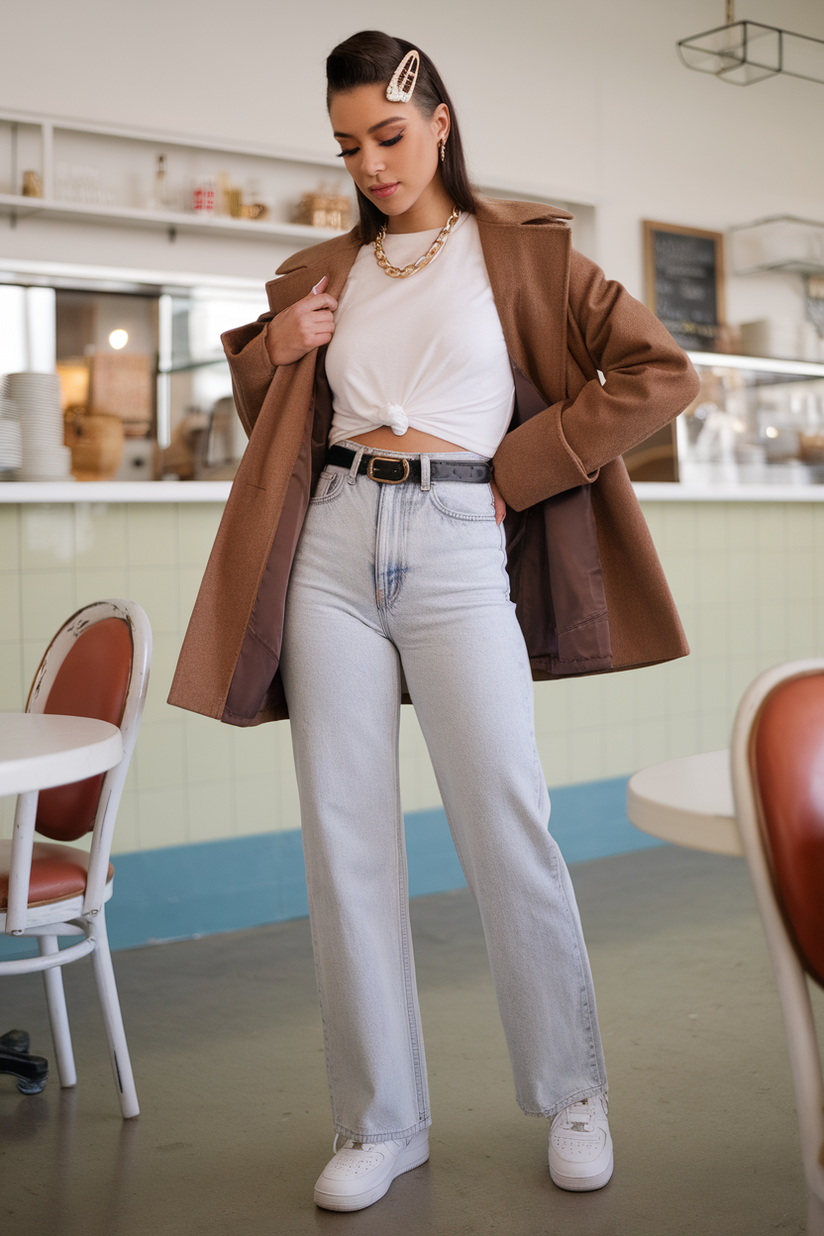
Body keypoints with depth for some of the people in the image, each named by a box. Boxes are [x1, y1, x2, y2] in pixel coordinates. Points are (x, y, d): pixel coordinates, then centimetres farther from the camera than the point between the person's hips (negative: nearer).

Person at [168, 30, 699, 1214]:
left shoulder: (523, 250, 6)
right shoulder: (321, 274, 17)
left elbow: (662, 374, -1)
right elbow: (272, 421, 26)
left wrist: (521, 470, -4)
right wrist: (271, 352, 4)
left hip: (458, 549, -3)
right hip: (332, 548, 4)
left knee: (508, 830, -3)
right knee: (345, 839, 2)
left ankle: (573, 1094, 18)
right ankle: (382, 1121, 15)